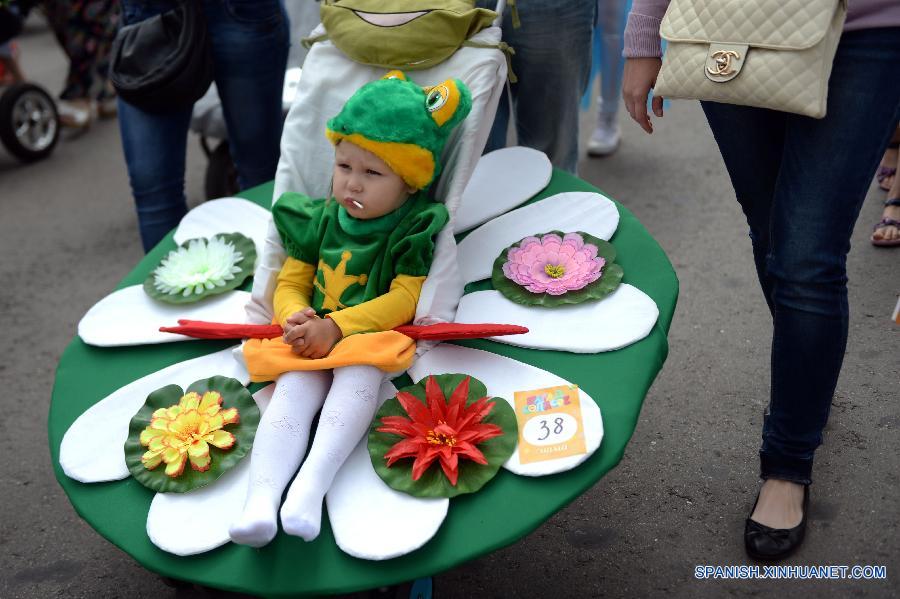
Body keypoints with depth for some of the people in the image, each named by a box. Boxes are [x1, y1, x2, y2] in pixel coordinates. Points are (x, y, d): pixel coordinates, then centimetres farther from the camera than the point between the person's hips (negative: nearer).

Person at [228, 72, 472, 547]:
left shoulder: (413, 229, -3)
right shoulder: (318, 220, 11)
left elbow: (403, 299, -12)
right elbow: (291, 284, 12)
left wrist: (335, 326, -21)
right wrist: (296, 317, -13)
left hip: (373, 339, -3)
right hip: (310, 344, 4)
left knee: (357, 372, -36)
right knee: (293, 390, -25)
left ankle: (313, 482, -46)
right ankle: (260, 497, -41)